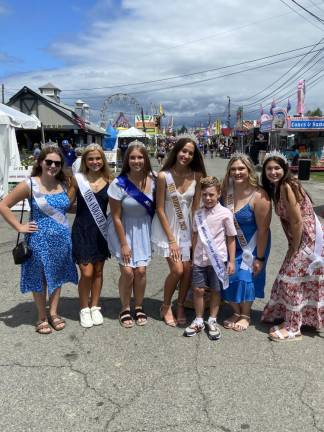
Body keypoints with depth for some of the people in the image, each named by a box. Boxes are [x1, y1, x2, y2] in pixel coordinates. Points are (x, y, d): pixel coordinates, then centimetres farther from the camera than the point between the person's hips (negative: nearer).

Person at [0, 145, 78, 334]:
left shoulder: (64, 184, 3)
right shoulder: (30, 185, -9)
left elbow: (71, 205, 20)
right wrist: (19, 227, -8)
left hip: (62, 239, 4)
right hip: (40, 239, -4)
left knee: (57, 276, 14)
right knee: (40, 278, 9)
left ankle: (54, 313, 31)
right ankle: (42, 317, 26)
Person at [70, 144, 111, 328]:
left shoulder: (109, 181, 1)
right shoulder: (77, 179, -5)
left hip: (101, 230, 3)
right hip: (82, 230, -2)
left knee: (98, 271, 12)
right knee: (87, 272, -3)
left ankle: (95, 307, 30)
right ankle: (84, 308, 20)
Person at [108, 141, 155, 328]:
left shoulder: (153, 180, -9)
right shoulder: (119, 184, -19)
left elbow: (155, 206, 5)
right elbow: (116, 217, -14)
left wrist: (153, 234, 0)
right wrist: (123, 244, -13)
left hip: (143, 230, 3)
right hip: (123, 231, -3)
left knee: (141, 271, 0)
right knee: (127, 272, -5)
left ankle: (139, 308, 23)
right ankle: (125, 309, 19)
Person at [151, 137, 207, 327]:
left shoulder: (196, 176, -5)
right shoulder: (164, 176, -14)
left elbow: (196, 207, 0)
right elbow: (160, 210, -12)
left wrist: (195, 234, -5)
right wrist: (171, 239, -13)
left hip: (186, 227, 3)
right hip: (166, 227, -3)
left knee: (188, 270, -2)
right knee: (177, 270, -10)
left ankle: (181, 307, 22)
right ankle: (166, 307, 16)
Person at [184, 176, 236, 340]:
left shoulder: (225, 213, -9)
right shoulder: (198, 213, 3)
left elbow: (231, 238, -4)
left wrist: (231, 261, -4)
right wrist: (194, 256, 13)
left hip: (218, 259, -3)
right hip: (200, 259, 3)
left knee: (215, 291, 9)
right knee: (198, 289, 7)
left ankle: (212, 321, 26)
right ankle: (198, 321, 24)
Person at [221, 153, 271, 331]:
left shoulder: (259, 196, -24)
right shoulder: (226, 190, -11)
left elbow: (263, 229, -19)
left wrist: (260, 258, -15)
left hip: (252, 244, -4)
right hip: (231, 243, 4)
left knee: (245, 276, -2)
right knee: (229, 275, 3)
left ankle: (245, 315, 23)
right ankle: (236, 313, 26)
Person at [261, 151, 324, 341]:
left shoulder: (286, 186, -20)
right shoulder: (277, 187, 9)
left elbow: (297, 222, -21)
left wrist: (293, 249, -12)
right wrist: (293, 247, 9)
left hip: (308, 238, -9)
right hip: (302, 239, 9)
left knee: (291, 279, -1)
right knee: (289, 278, 16)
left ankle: (293, 329, 14)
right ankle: (291, 320, 33)